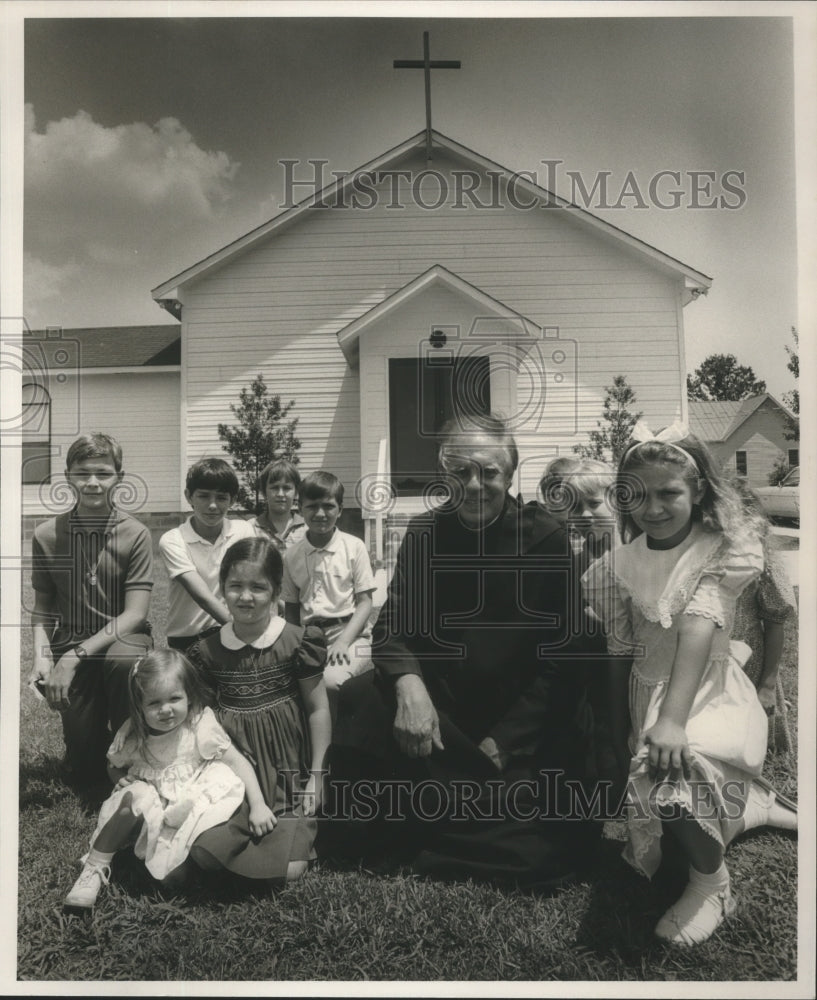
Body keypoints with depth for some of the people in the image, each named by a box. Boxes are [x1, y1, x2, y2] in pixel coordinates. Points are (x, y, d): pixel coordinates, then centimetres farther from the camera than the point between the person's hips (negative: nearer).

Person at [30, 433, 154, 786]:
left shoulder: (134, 534, -11)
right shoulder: (47, 536, -3)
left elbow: (135, 614, -13)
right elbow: (43, 608, 6)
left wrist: (74, 656, -21)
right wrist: (41, 657, -11)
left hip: (122, 638, -1)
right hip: (70, 648, 2)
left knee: (124, 661, -39)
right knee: (85, 772, -1)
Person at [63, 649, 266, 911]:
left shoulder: (201, 726, -15)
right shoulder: (133, 733, -7)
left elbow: (239, 762, -13)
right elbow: (115, 765, 14)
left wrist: (258, 805, -22)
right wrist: (121, 780, -10)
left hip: (189, 807, -1)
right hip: (151, 804, 1)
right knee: (132, 798, -31)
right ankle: (94, 869, -14)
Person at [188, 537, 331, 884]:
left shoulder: (296, 642, -8)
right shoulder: (209, 650, 1)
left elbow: (318, 710, -2)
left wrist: (317, 775, -3)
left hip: (283, 768, -2)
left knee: (288, 869, -15)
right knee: (203, 855, -18)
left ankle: (298, 829, 17)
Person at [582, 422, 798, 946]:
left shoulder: (720, 553, -14)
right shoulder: (624, 563, -1)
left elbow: (698, 629, -29)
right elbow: (621, 651, 5)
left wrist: (672, 717, -39)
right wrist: (618, 727, 8)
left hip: (708, 691, -6)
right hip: (648, 691, 6)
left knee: (679, 772, -33)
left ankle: (711, 882, -1)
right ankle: (761, 806, 41)